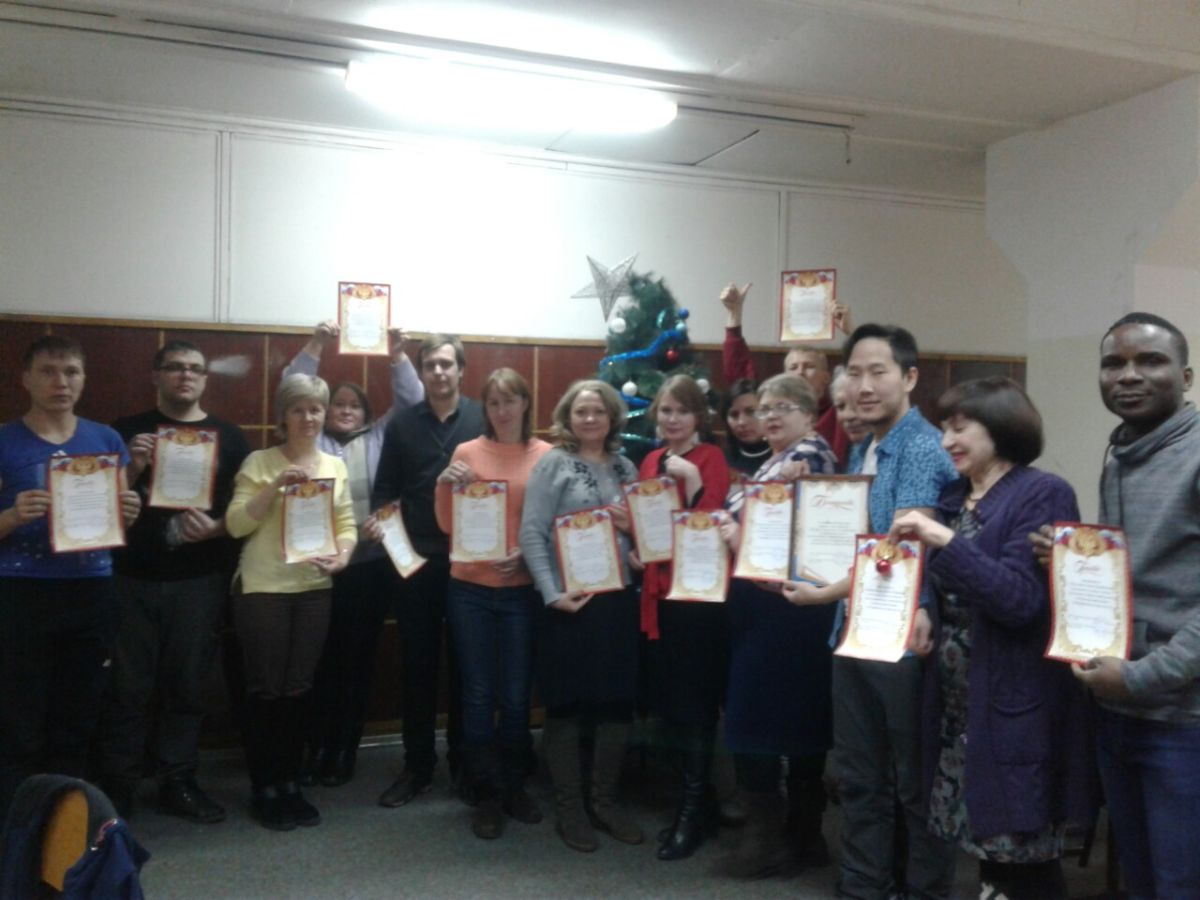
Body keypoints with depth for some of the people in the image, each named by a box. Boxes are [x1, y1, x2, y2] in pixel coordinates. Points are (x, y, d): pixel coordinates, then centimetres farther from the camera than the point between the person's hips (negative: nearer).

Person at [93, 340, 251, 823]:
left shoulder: (229, 437, 7)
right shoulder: (126, 431, 7)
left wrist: (215, 528, -14)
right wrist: (133, 469, -13)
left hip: (200, 580, 1)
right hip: (133, 578, 0)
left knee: (186, 683, 7)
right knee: (128, 685, 2)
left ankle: (178, 782, 19)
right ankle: (115, 786, 14)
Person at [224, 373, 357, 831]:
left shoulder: (335, 465, 9)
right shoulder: (259, 462, -4)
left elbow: (347, 523, 9)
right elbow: (235, 524, -10)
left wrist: (342, 554, -10)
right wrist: (276, 486, -20)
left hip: (314, 589, 4)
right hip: (264, 588, -4)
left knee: (298, 689, 10)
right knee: (265, 689, 2)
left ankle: (289, 784, 23)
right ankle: (263, 789, 16)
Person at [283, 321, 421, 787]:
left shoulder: (380, 437, 14)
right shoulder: (313, 441, 12)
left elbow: (411, 400, 7)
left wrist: (397, 354, -4)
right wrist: (315, 346, -7)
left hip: (371, 564, 1)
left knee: (357, 659, 6)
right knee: (319, 659, 1)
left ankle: (345, 750, 16)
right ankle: (315, 748, 14)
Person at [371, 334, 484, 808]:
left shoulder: (484, 419, -1)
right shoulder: (402, 424, 6)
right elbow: (385, 488, 7)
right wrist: (378, 519, -13)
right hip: (415, 560, 2)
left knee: (466, 665, 9)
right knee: (417, 665, 8)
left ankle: (465, 763, 24)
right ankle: (417, 766, 21)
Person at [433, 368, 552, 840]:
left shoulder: (547, 455, -1)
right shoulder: (466, 452, 1)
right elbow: (448, 525, 3)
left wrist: (528, 553, -15)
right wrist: (445, 485, -14)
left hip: (522, 589, 0)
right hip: (469, 588, 1)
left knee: (516, 695, 7)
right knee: (478, 694, 5)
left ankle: (514, 786, 26)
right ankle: (488, 794, 18)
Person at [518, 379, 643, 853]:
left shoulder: (625, 467, 11)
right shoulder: (553, 463, -3)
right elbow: (531, 533, -10)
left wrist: (633, 526, -5)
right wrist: (551, 593, -18)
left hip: (618, 597, 5)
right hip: (570, 599, -5)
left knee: (618, 699, 10)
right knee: (567, 701, 4)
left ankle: (604, 799, 27)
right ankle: (569, 807, 19)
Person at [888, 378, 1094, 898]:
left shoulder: (1044, 495, -11)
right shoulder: (954, 497, 11)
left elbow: (1019, 599, -21)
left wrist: (944, 540, -26)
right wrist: (923, 616, -1)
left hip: (1014, 703, -7)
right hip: (958, 700, 7)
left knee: (1025, 853, 3)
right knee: (984, 835, 16)